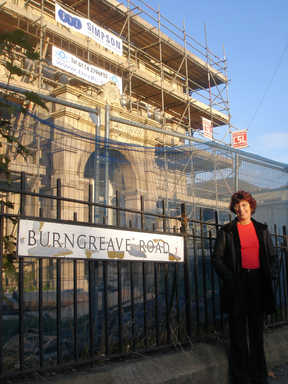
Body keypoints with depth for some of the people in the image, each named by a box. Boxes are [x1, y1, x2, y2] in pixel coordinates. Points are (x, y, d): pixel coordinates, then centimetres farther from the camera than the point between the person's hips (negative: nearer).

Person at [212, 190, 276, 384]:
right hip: (238, 283, -3)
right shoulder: (227, 231, 2)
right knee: (238, 333, 2)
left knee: (257, 329, 12)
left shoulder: (262, 229, 12)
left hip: (258, 282, 3)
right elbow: (217, 259, 0)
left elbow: (272, 256, 16)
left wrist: (267, 275, 2)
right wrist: (230, 279, -11)